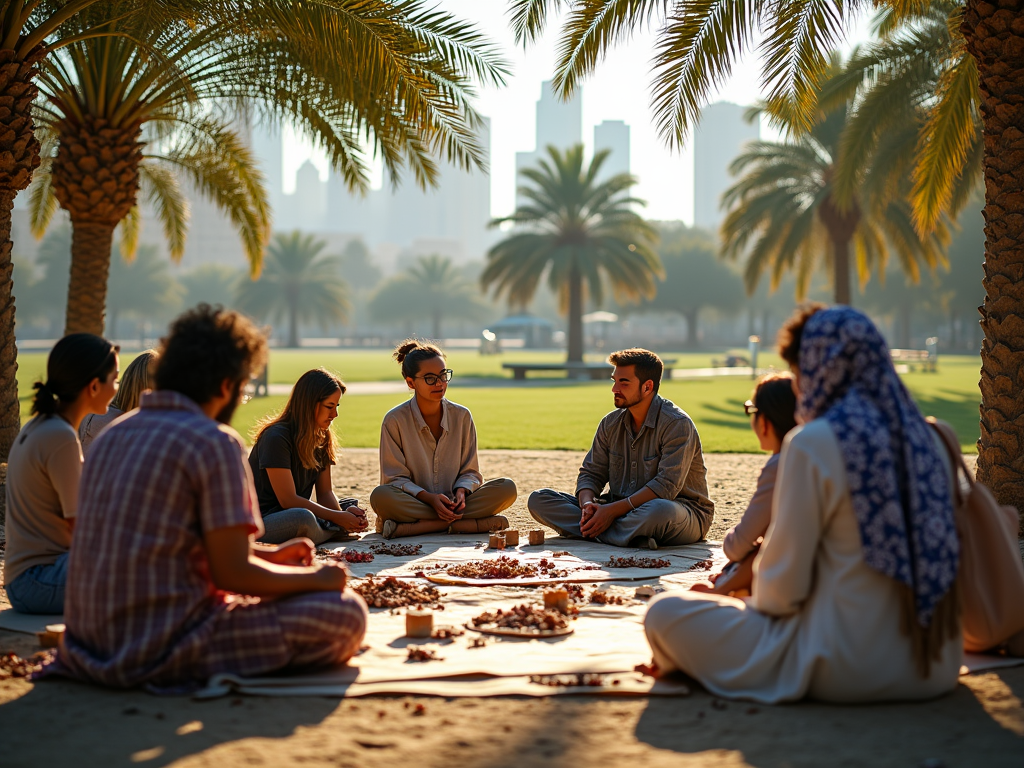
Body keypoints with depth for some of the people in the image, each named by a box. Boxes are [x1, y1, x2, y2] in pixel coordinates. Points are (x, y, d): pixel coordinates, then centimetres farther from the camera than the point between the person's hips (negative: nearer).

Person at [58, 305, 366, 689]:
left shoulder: (114, 433, 13)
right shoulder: (216, 444, -13)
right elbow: (232, 573, -15)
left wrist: (270, 555, 25)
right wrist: (315, 576, 2)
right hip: (162, 648, -9)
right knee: (344, 611, -7)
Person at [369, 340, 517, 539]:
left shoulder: (462, 416, 6)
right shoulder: (395, 420, -3)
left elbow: (470, 472, 9)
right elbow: (395, 477, -4)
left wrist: (461, 492, -15)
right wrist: (429, 498, -21)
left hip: (454, 502, 3)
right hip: (415, 501, -2)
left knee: (507, 488, -20)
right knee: (380, 496, -36)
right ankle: (470, 523, -31)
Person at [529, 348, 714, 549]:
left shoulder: (677, 424, -13)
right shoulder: (611, 423, 8)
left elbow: (666, 486, -23)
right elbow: (591, 473, 9)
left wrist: (613, 509, -27)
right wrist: (587, 504, -15)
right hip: (622, 509, 7)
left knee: (661, 510, -46)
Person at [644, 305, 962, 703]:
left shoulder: (813, 445, -14)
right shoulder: (926, 439, 5)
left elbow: (784, 585, -12)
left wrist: (759, 600, 12)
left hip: (847, 670, -7)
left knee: (665, 614, 1)